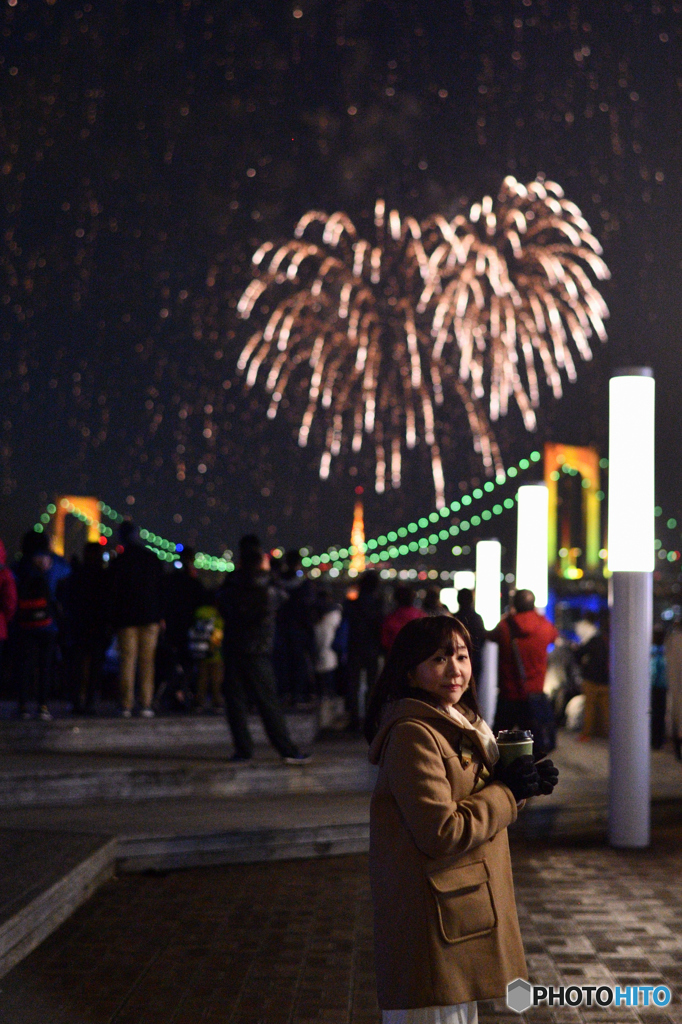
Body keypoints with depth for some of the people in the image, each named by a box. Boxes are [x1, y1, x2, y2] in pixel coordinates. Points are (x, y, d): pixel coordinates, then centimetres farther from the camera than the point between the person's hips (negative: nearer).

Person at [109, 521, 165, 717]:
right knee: (147, 660, 5)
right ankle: (146, 704, 1)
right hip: (150, 617, 2)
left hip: (127, 618, -2)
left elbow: (114, 592, -3)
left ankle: (126, 705, -1)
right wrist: (161, 616, 9)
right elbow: (161, 588, 6)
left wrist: (114, 619, 3)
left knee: (127, 660, 1)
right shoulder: (152, 558, 4)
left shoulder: (119, 562, -5)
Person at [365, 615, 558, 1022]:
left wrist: (527, 783, -1)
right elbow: (442, 833, -25)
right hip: (433, 919, -10)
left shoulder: (461, 724, 12)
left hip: (464, 910, 10)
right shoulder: (413, 736, -21)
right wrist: (507, 792, -15)